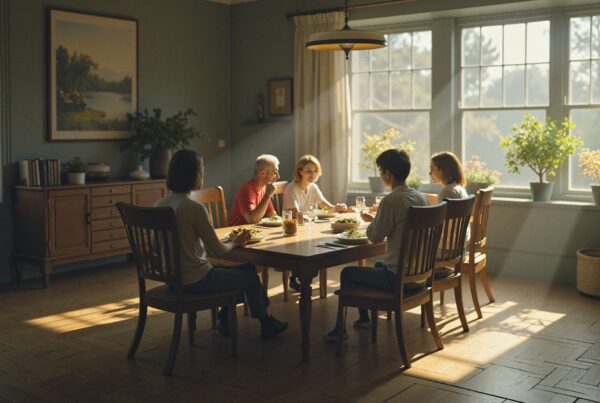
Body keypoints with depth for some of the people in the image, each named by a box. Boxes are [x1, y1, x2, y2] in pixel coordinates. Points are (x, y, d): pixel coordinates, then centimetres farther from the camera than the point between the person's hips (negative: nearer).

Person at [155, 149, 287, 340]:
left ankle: (225, 320, 33)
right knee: (250, 276, 16)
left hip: (172, 279, 8)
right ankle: (266, 324, 38)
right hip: (195, 280, -8)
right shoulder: (194, 208, -24)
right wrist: (235, 243, 5)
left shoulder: (159, 205, 0)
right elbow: (218, 250, -17)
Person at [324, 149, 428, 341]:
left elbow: (375, 236, -14)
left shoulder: (390, 201, -21)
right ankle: (364, 318, 44)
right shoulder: (421, 198, 4)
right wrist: (376, 220, 18)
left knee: (347, 273, 10)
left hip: (399, 278, -8)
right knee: (379, 265, 35)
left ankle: (341, 329, 20)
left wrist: (371, 221, 6)